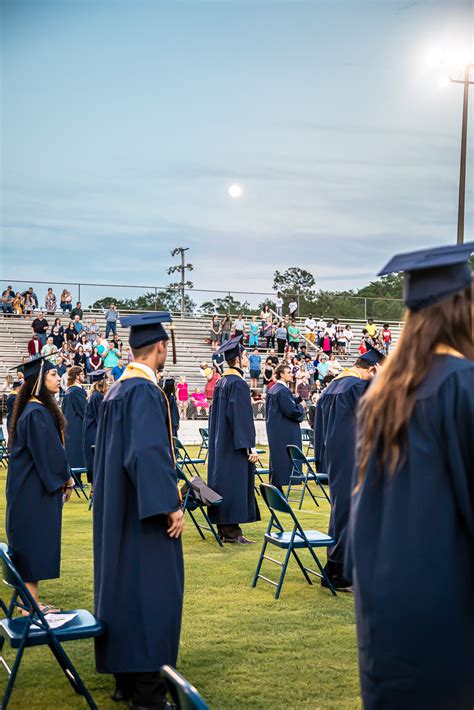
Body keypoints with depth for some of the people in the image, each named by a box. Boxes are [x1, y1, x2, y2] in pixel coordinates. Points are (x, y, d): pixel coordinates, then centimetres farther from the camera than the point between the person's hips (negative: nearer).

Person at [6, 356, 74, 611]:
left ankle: (30, 600, 20)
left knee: (31, 546, 13)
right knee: (35, 542, -4)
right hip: (36, 491, -10)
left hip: (30, 488, 10)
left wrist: (63, 478, 13)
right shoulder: (37, 413, -19)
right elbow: (49, 452, -19)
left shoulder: (34, 410, 13)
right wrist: (66, 478, -7)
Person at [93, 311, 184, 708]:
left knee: (123, 584, 14)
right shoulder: (146, 391, -17)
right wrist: (170, 505, -22)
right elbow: (150, 451, -25)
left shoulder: (118, 390, 13)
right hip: (144, 512, -10)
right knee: (153, 590, -4)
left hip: (117, 509, 10)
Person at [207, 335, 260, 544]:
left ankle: (223, 527, 17)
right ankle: (231, 531, -3)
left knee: (223, 479, 11)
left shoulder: (221, 382, 12)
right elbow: (241, 417, -20)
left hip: (221, 444, 9)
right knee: (235, 483, -5)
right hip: (235, 446, -9)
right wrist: (249, 446, -19)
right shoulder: (238, 384, -16)